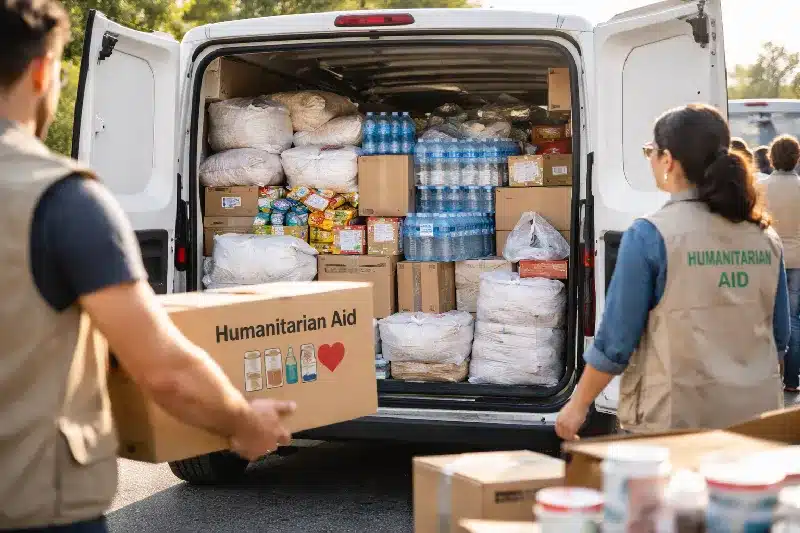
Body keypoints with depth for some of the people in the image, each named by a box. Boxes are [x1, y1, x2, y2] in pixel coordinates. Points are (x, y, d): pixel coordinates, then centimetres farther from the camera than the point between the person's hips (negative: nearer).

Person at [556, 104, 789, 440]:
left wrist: (577, 406, 2)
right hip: (757, 417, 5)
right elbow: (780, 338, 12)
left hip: (677, 419, -5)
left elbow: (615, 341, -10)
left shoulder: (649, 236, -12)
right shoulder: (765, 236, 4)